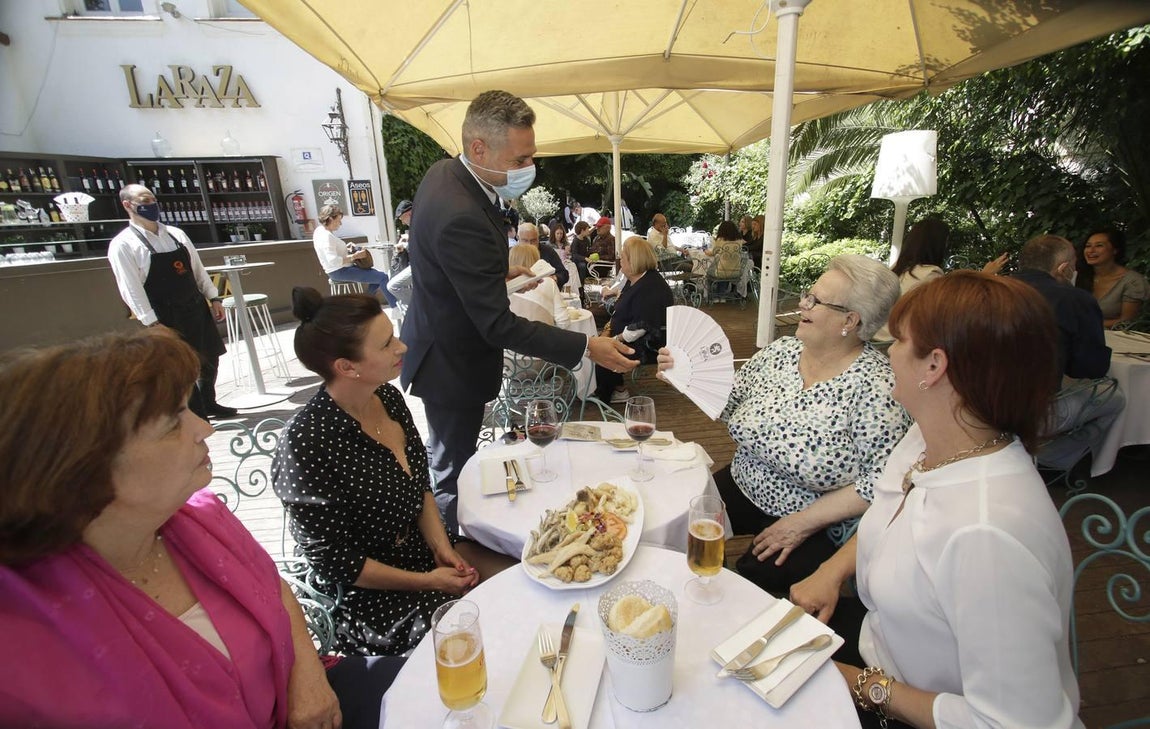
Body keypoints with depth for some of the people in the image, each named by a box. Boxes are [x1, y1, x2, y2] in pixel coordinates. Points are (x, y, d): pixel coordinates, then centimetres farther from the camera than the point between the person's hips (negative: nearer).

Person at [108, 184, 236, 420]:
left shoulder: (176, 234, 10)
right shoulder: (123, 244, -8)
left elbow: (197, 269, 14)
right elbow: (131, 288, -13)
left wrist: (213, 298, 8)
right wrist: (151, 322, -17)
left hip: (196, 307, 6)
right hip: (166, 316, -6)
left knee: (209, 358, 14)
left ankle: (208, 403, 32)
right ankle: (196, 414, 17)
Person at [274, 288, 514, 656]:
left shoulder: (388, 397, -6)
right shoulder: (308, 444, -28)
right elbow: (332, 561, -18)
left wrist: (442, 547, -6)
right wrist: (426, 582, -13)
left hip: (427, 551, 7)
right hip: (366, 595, -6)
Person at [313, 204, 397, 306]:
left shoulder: (321, 230, 8)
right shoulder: (326, 236, -22)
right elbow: (334, 261, -30)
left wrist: (346, 249, 7)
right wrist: (355, 256, -23)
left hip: (341, 268, 11)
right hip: (339, 271, -11)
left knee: (377, 274, 19)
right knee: (383, 277, -16)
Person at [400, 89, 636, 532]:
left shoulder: (444, 172, -3)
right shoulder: (462, 217, -35)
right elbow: (499, 325, -33)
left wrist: (497, 271, 13)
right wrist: (586, 347, -31)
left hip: (440, 343, 10)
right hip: (453, 364, -10)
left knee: (450, 457, 27)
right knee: (452, 471, 9)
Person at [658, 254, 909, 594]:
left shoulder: (875, 384, -20)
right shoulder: (781, 350, -3)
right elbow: (728, 403, 4)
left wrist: (803, 522, -18)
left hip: (817, 524, -5)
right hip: (741, 487, 5)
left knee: (752, 583, -23)